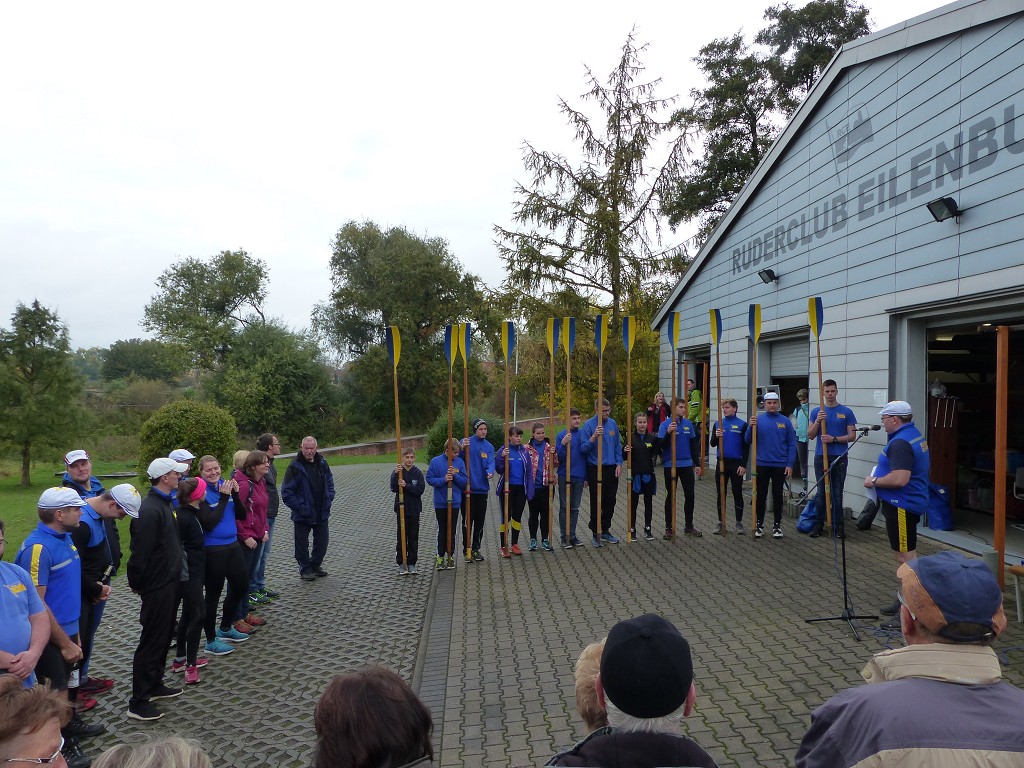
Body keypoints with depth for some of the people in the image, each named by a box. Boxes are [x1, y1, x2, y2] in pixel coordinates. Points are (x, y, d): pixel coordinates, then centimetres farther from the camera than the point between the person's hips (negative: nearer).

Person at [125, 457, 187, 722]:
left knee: (164, 636, 20)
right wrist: (137, 583, -13)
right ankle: (138, 702, 9)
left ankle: (155, 685, 35)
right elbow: (140, 552, -24)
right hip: (157, 586, -10)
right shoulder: (150, 510, -23)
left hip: (169, 582, 10)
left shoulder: (165, 504, 9)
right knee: (152, 641, -1)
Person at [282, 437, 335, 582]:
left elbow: (330, 483, 15)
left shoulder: (322, 463, 2)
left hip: (322, 513, 5)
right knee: (302, 544, 7)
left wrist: (328, 499, 2)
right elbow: (287, 492, -15)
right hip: (303, 515, -5)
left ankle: (316, 565, 34)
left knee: (322, 541, 14)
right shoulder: (295, 467, -15)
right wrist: (300, 507, -18)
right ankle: (305, 569, 24)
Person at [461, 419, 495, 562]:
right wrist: (462, 448, -30)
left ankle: (476, 549, 22)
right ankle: (467, 550, 10)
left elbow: (491, 462, -4)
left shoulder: (489, 446, 8)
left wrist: (490, 472, -25)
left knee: (480, 520, 10)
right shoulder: (466, 442, -4)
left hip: (482, 488, 4)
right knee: (468, 520, 0)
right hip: (468, 488, -4)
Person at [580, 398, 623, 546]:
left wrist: (619, 464, 3)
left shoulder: (612, 423, 6)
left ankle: (605, 531, 25)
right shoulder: (588, 425, -9)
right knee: (596, 503, 2)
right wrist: (594, 437, -27)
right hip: (595, 469, -5)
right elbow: (583, 448, -13)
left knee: (610, 502, 11)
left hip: (612, 469, 5)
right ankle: (596, 534, 12)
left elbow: (617, 446, 12)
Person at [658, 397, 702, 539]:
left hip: (687, 465, 4)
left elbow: (693, 445, 13)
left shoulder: (688, 424, 6)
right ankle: (669, 528, 15)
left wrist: (697, 463, 14)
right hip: (671, 465, -4)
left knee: (690, 495, 8)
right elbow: (661, 446, -13)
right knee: (670, 496, 5)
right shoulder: (665, 425, -7)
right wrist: (668, 432, -28)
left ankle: (689, 526, 22)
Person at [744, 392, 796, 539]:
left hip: (780, 466, 0)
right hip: (762, 465, 0)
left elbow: (791, 444, 0)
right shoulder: (758, 420, -1)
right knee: (761, 495, 7)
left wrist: (790, 465, -6)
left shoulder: (785, 421, 0)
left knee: (777, 495, 8)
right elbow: (747, 441, -4)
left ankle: (777, 525, 18)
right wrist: (751, 427, -22)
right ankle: (759, 524, 18)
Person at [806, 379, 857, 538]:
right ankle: (818, 524, 14)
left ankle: (837, 525, 12)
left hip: (839, 458, -1)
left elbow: (852, 436, -1)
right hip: (820, 457, 2)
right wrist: (817, 421, -13)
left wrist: (833, 439, -15)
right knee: (821, 492, 7)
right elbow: (810, 436, 3)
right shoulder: (816, 412, 6)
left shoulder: (846, 412, 1)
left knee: (837, 493, 5)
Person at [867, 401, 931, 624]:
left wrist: (874, 482, -15)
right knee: (906, 554, 20)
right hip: (912, 502, 11)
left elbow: (899, 479, -31)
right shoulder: (916, 436, 12)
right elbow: (925, 468, 25)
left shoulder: (900, 443, -22)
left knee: (905, 556, -8)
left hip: (901, 506, -11)